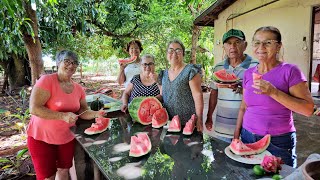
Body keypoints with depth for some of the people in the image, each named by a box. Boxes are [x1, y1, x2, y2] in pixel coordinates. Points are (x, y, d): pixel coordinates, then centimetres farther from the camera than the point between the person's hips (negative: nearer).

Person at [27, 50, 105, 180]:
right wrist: (63, 116, -29)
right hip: (42, 137, -5)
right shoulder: (46, 80, -19)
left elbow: (82, 111, 4)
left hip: (67, 138, 5)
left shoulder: (78, 88, -2)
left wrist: (96, 114, -15)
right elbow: (34, 108, -25)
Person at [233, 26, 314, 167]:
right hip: (248, 138, 5)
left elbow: (308, 109, -13)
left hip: (279, 142, -4)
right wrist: (236, 135, 9)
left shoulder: (290, 71, -9)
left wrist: (274, 92, -23)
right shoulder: (248, 73, 5)